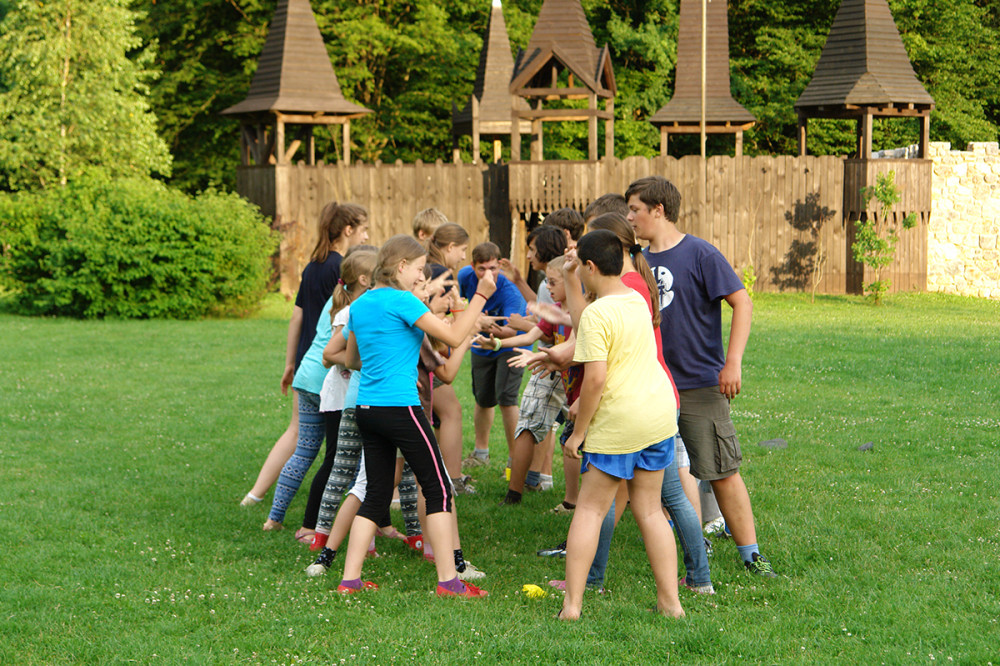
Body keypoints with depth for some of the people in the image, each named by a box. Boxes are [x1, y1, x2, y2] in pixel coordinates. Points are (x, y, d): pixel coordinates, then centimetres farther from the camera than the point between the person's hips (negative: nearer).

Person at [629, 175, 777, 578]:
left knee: (722, 473, -3)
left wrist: (733, 363, -20)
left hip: (700, 385, -6)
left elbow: (742, 303, -12)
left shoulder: (699, 254, -9)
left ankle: (750, 554, 5)